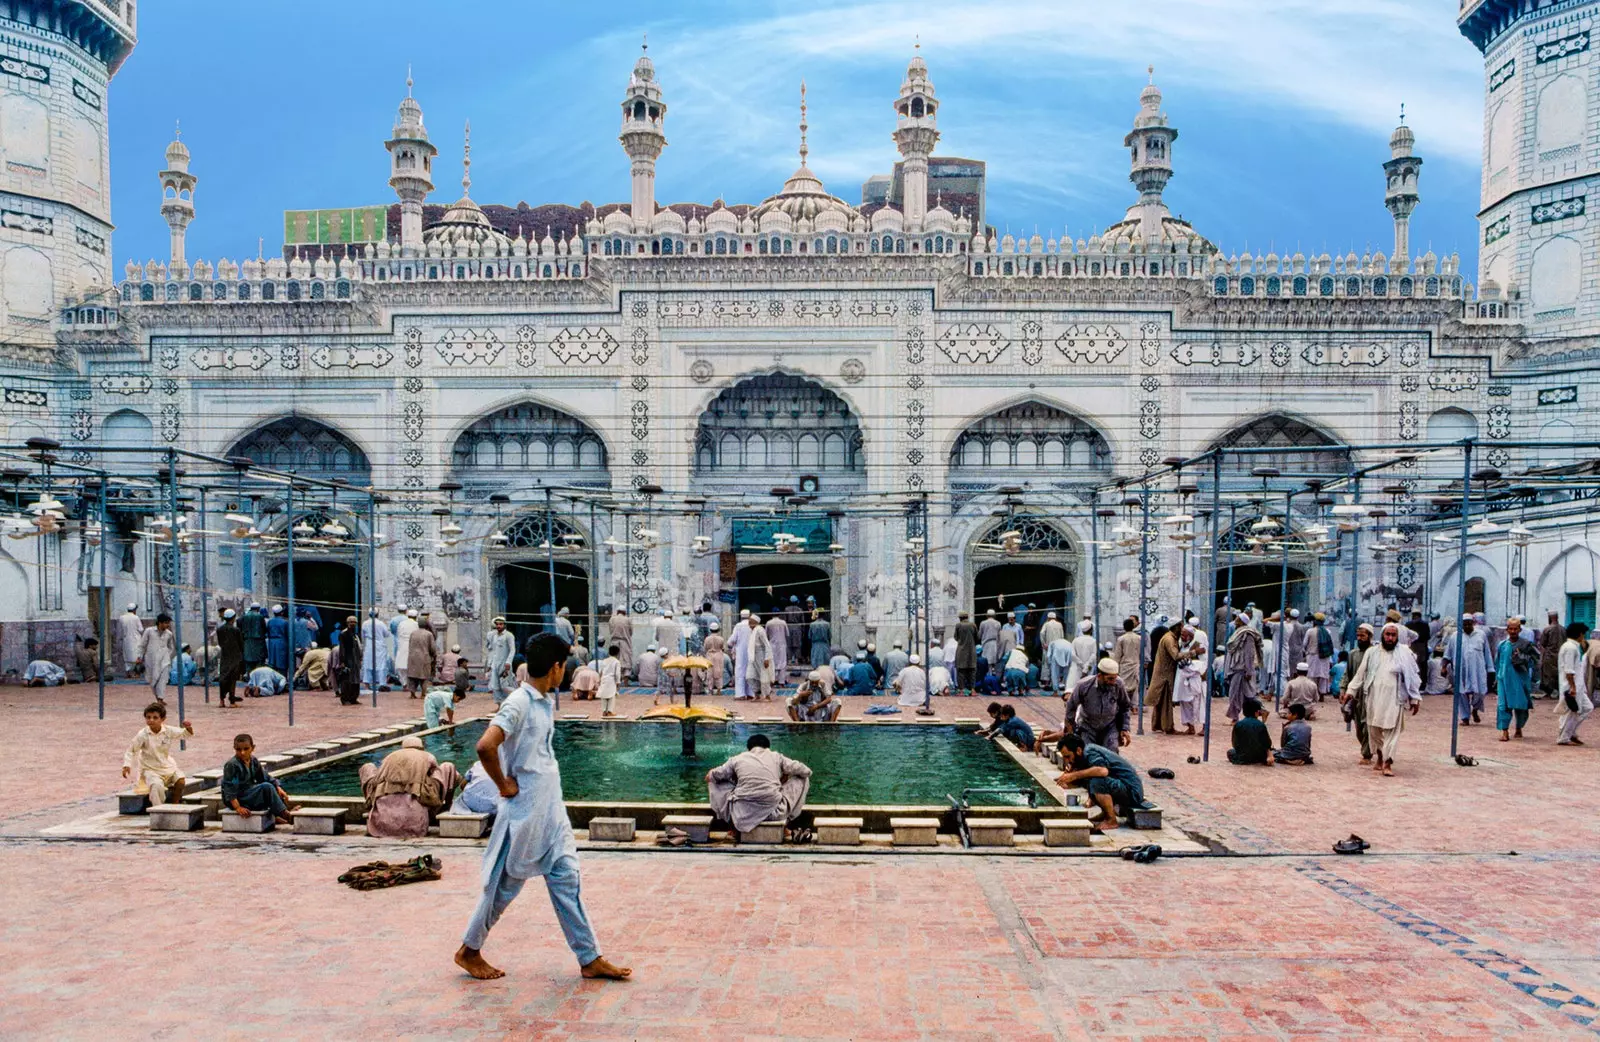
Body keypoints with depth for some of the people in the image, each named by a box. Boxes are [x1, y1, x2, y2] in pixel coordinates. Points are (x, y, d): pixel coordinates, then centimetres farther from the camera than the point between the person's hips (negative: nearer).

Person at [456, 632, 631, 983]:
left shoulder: (546, 702, 9)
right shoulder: (519, 703, -19)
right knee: (506, 883, 6)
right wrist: (504, 786, -20)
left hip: (551, 807, 8)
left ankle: (590, 959, 13)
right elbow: (485, 746, -31)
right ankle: (469, 951, 26)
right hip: (524, 809, -8)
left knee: (566, 880, 8)